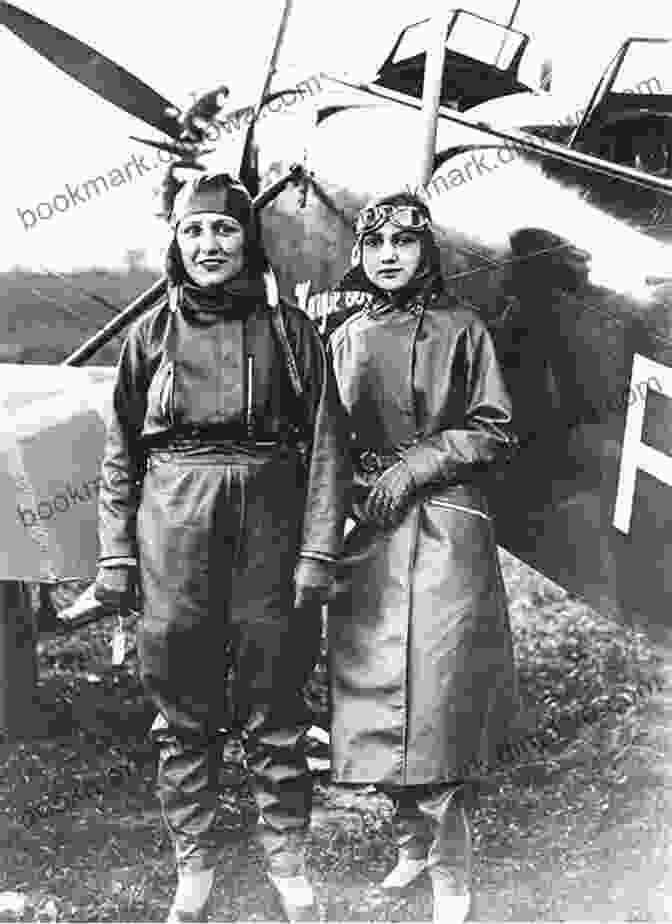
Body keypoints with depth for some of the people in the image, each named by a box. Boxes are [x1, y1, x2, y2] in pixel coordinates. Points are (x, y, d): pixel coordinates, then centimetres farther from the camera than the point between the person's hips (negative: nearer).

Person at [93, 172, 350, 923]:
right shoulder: (151, 334, 7)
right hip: (174, 530, 1)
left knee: (274, 710, 6)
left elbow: (327, 445, 1)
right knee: (183, 711, 7)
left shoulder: (289, 331, 5)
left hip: (269, 527, -1)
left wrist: (318, 551, -7)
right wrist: (114, 555, 2)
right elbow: (121, 454, 8)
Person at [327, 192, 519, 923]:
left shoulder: (460, 330, 2)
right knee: (372, 688, 5)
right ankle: (414, 834, 23)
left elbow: (494, 434, 0)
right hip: (364, 533, 4)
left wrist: (414, 465, -8)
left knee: (436, 690, -8)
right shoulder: (345, 338, 12)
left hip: (444, 531, -4)